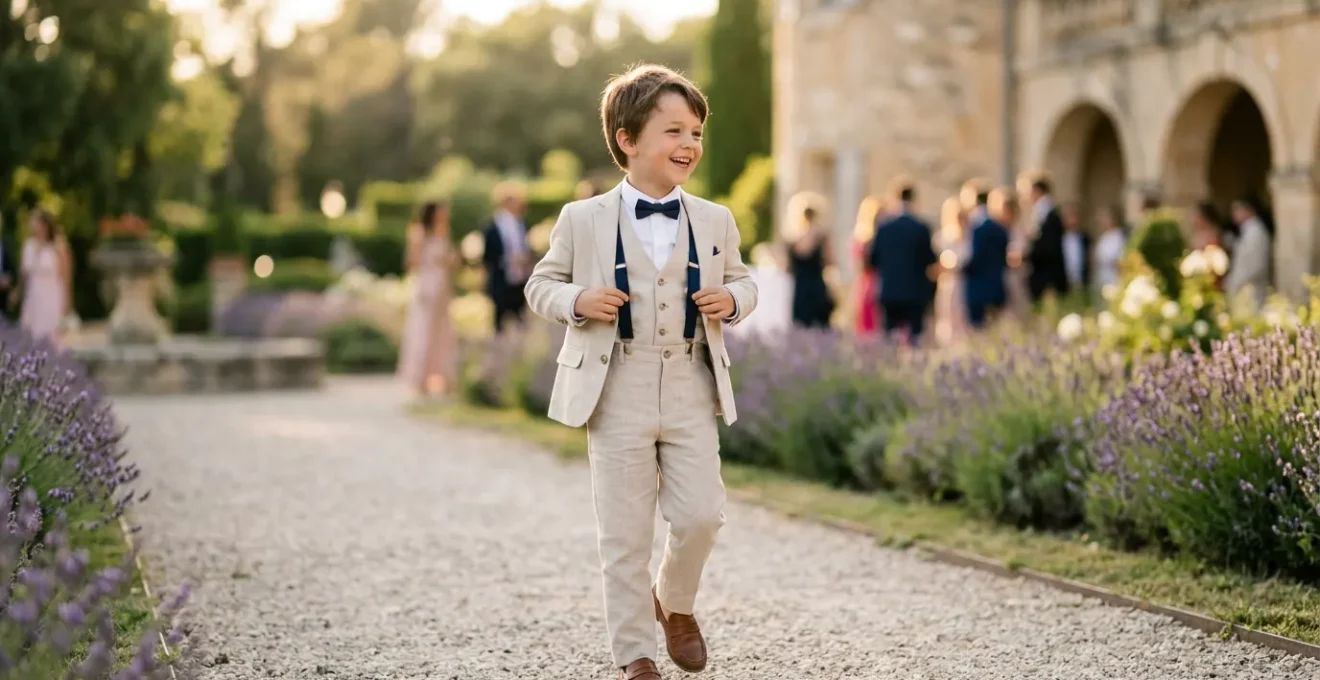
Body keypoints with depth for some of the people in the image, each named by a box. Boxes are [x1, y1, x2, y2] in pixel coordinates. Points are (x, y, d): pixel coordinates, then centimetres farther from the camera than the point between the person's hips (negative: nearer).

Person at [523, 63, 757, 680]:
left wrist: (731, 299, -6)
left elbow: (742, 281, 18)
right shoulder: (584, 220, -2)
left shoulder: (714, 222, 6)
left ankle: (675, 602, 28)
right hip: (616, 392, -2)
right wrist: (577, 300, -15)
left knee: (701, 515, -3)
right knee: (625, 534, 2)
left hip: (690, 391, 2)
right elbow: (540, 285, 6)